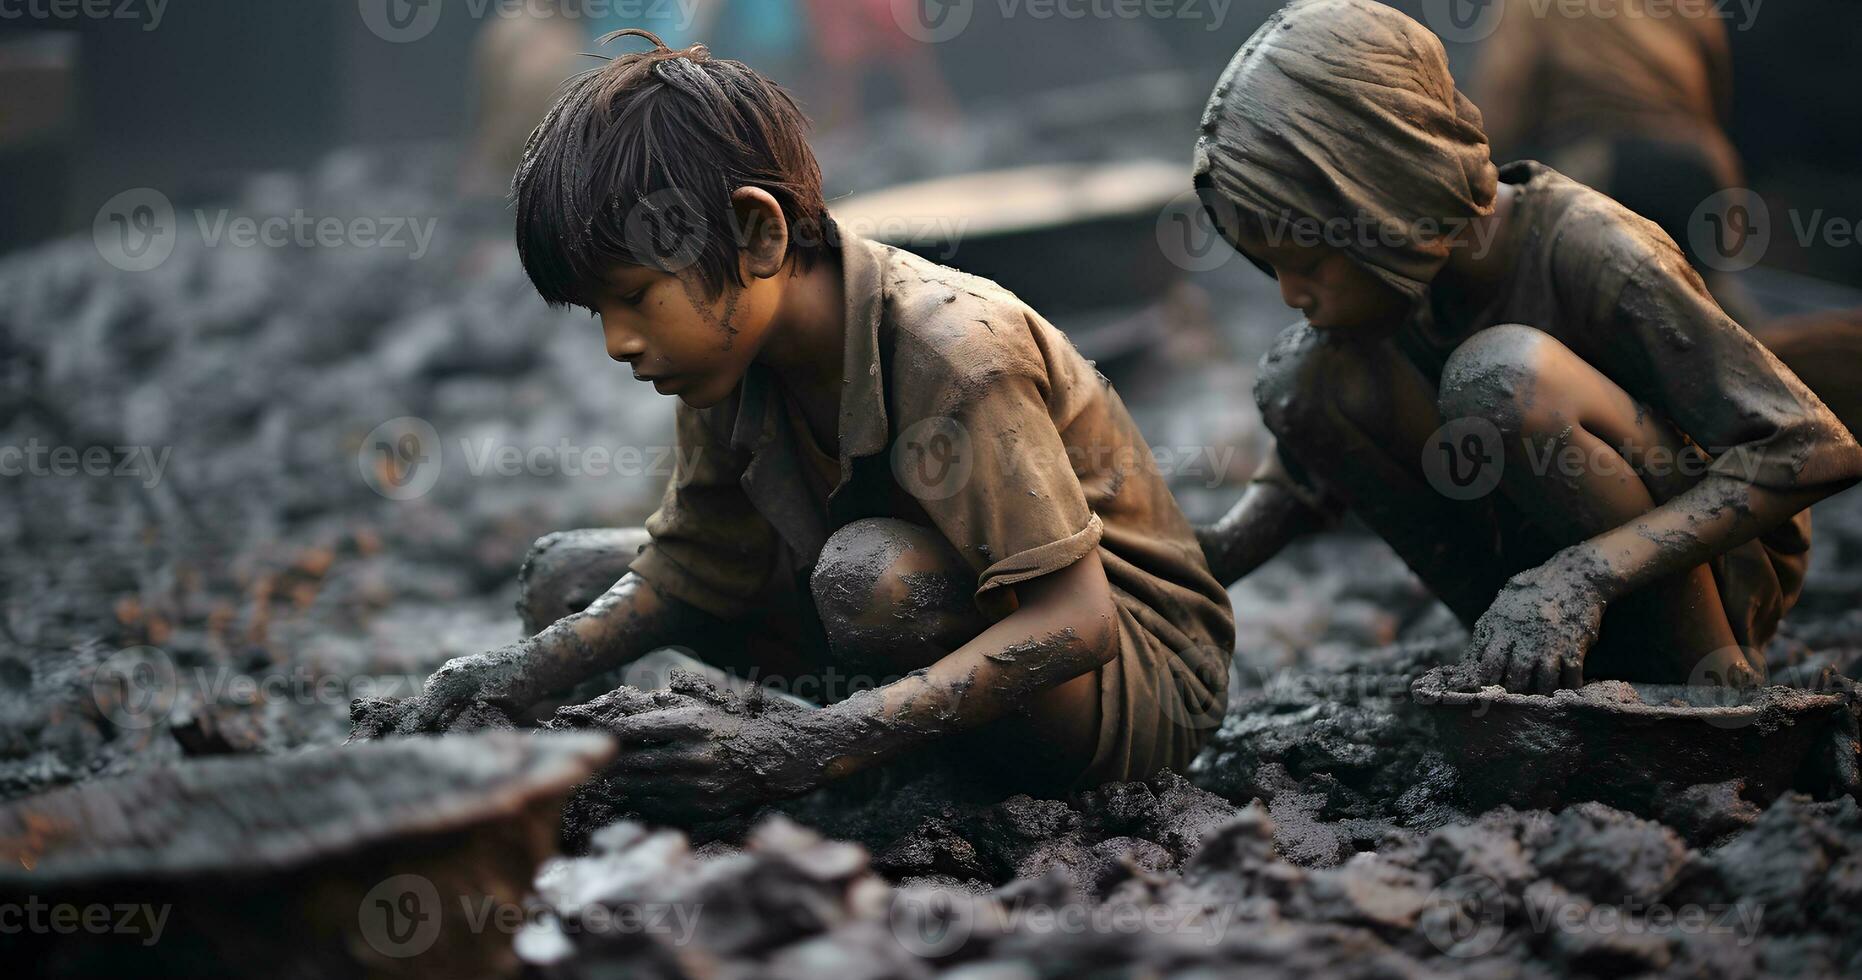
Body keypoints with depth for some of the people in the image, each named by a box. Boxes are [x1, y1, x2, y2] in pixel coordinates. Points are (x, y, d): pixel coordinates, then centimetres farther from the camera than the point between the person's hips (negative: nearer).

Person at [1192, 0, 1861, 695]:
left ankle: (1711, 689, -17)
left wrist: (1584, 575, -38)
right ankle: (1523, 653, -6)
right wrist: (1214, 557, -11)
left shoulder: (1593, 256, -27)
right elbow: (1320, 454, 9)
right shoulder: (1411, 262, -8)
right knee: (1303, 375, -15)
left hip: (1715, 565, -6)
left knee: (1501, 372, -33)